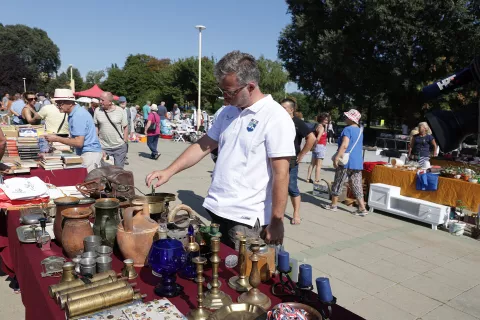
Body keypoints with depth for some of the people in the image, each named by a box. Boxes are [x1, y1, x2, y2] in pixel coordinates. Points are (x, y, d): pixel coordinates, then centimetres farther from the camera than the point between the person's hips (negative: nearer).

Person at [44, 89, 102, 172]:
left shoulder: (78, 115, -18)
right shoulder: (74, 113, 13)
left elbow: (79, 143, -21)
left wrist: (57, 139, -13)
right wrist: (58, 137, 7)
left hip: (90, 154, -10)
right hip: (87, 153, 10)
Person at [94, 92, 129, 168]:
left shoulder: (120, 111, -6)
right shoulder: (97, 111, 0)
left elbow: (125, 127, -1)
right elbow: (95, 127, 7)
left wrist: (125, 142, -4)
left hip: (119, 147, -2)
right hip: (103, 147, 2)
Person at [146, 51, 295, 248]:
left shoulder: (276, 118, -14)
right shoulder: (228, 112, 8)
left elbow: (280, 174, -16)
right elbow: (203, 146, 13)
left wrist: (276, 222, -15)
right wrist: (169, 171, 5)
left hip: (247, 219, -7)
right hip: (216, 210, 7)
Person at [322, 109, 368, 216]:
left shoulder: (348, 129, -10)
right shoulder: (360, 131, 16)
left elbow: (344, 145, -22)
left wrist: (337, 157, -22)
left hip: (346, 162, -7)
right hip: (358, 162, 7)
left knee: (338, 184, 6)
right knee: (357, 186, 7)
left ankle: (333, 205, 16)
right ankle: (362, 208, 4)